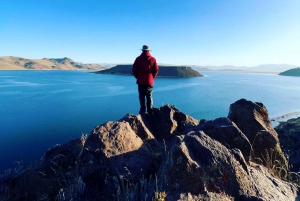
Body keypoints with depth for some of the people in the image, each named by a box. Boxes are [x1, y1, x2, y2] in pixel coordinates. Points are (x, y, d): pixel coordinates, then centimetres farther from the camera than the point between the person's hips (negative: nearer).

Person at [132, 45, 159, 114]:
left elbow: (134, 70, -2)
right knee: (149, 96, 11)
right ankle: (150, 111, 14)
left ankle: (143, 110, 2)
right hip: (150, 81, 1)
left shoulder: (138, 59, -1)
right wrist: (152, 78, 11)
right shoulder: (153, 59, 1)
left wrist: (138, 77, 10)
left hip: (140, 81, -1)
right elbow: (156, 70, -1)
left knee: (141, 96, 5)